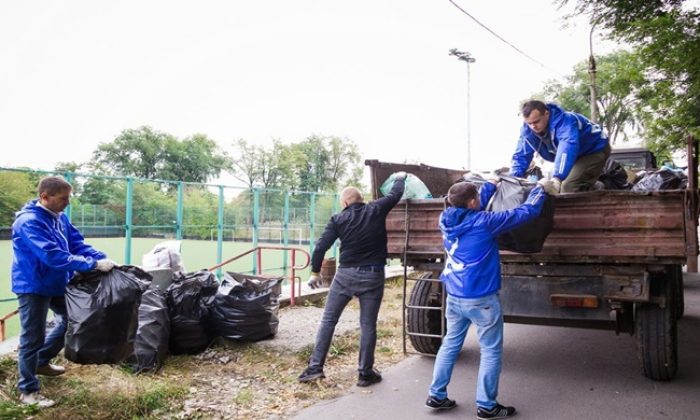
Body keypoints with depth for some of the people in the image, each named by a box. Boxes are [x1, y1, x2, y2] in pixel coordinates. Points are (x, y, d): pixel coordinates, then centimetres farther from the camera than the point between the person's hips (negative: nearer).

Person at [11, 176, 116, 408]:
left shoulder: (59, 217, 2)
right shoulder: (29, 222, -25)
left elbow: (78, 244, 1)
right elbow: (54, 256, -34)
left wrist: (103, 259, -16)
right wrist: (93, 265, -36)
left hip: (56, 282, 9)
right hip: (33, 286, -9)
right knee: (33, 337, 2)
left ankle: (41, 362, 39)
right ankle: (28, 390, 17)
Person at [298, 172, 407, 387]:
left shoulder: (338, 220, -2)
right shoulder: (376, 210, -1)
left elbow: (321, 246, -4)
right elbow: (396, 194, 14)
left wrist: (315, 272, 7)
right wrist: (400, 178, 35)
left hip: (346, 274, 0)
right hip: (372, 275, 1)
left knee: (328, 320, 10)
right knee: (368, 325, 7)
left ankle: (315, 367, 10)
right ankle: (365, 373, 14)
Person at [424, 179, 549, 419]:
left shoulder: (446, 220, 1)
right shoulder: (484, 222, -16)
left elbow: (475, 205, 22)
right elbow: (527, 212, -8)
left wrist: (492, 184, 29)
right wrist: (540, 188, 8)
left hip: (453, 295, 7)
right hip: (480, 298, -7)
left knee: (450, 344, 17)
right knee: (491, 351, 7)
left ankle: (436, 396, 24)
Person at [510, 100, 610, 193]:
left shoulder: (564, 121, -36)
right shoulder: (528, 130, -16)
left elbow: (567, 148, -52)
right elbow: (521, 155, -12)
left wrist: (557, 178, -65)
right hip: (578, 157, 8)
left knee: (570, 187, -26)